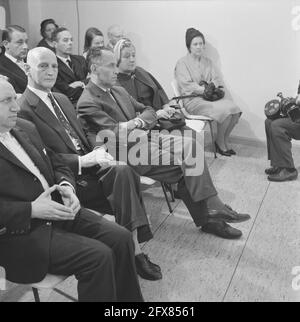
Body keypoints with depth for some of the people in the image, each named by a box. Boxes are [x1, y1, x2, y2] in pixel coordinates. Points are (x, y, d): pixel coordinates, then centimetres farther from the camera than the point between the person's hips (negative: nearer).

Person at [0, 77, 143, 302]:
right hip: (20, 232, -7)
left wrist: (66, 186, -4)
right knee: (98, 256, -22)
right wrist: (31, 210, -22)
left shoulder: (26, 129, 12)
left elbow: (56, 164, 18)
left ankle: (129, 299, 11)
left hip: (58, 211, 7)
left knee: (121, 238, -7)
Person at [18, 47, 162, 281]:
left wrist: (97, 152, -1)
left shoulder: (62, 99, 19)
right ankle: (135, 251, -15)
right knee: (124, 174, -24)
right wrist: (84, 160, -22)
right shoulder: (24, 110, -9)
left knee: (124, 172, -22)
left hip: (89, 164, 7)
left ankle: (134, 249, -18)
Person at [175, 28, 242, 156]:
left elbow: (216, 79, 12)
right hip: (193, 99, -6)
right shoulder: (182, 63, 0)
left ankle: (225, 140, 1)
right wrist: (205, 89, -18)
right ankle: (219, 142, -4)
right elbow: (187, 86, -11)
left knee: (235, 109, -20)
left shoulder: (207, 61, 19)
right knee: (225, 110, -27)